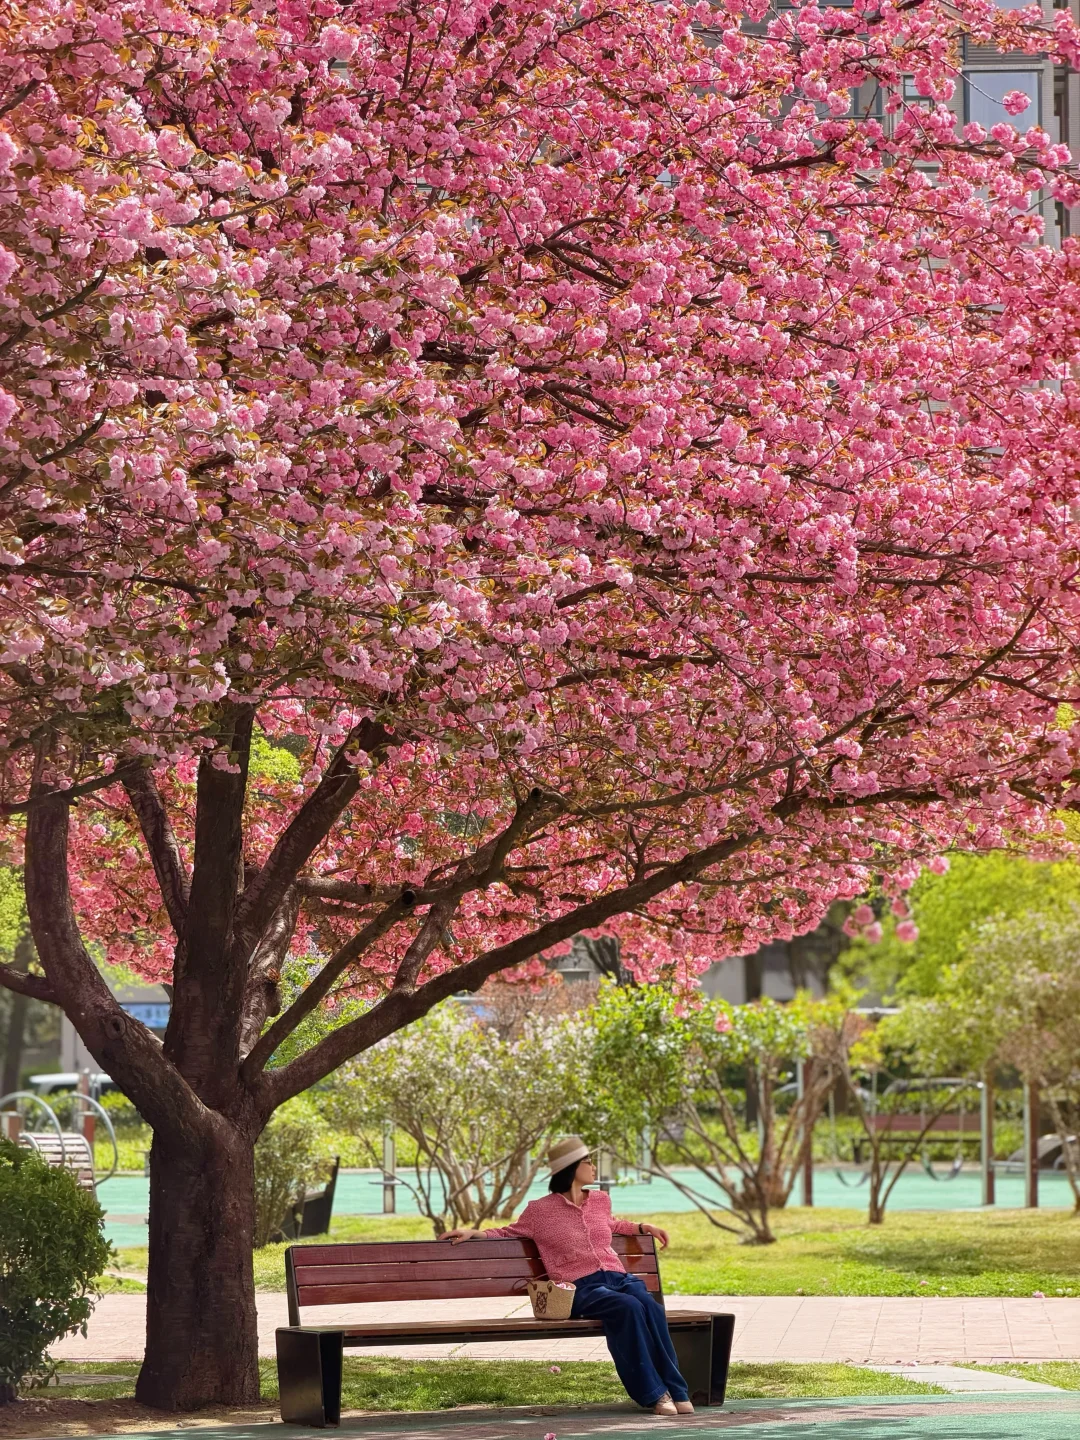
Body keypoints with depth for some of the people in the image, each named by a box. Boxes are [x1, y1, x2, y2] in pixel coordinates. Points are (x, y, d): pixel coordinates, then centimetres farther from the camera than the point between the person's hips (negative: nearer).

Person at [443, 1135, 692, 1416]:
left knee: (651, 1307, -31)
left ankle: (675, 1390, -31)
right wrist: (472, 1233, 5)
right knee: (629, 1308, -36)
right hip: (581, 1288, -4)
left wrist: (644, 1227, 32)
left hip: (618, 1278, 5)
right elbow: (507, 1233, 20)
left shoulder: (600, 1200, 21)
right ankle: (653, 1393, -31)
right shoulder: (540, 1210, 7)